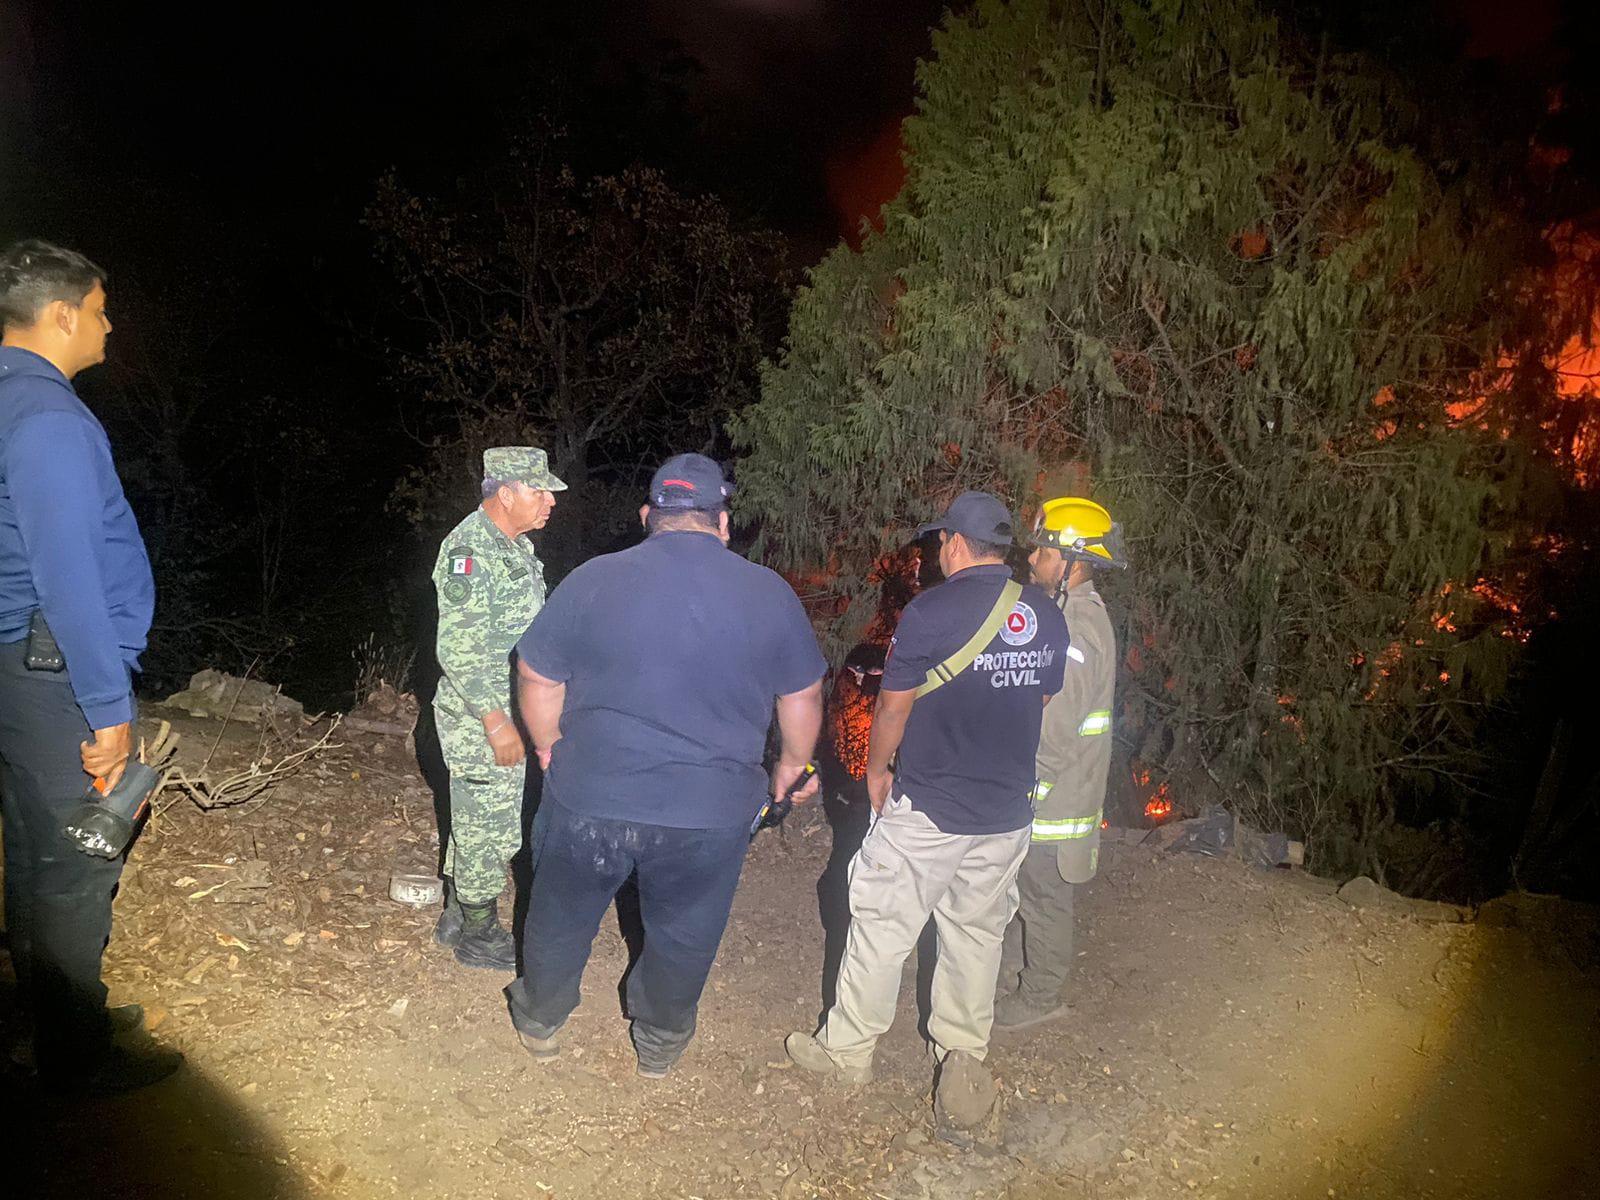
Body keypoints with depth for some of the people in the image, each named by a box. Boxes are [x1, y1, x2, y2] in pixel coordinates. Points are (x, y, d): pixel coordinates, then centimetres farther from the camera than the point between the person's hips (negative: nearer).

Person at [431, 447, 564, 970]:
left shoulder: (516, 546, 10)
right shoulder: (469, 549, -21)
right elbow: (457, 649, -24)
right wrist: (496, 719, -24)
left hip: (507, 712, 9)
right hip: (481, 718, -9)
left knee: (476, 822, 20)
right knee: (491, 829, 3)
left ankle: (457, 919, 35)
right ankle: (479, 937, 19)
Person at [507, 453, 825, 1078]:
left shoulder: (594, 579, -9)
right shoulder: (770, 593, -5)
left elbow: (538, 680, -2)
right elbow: (802, 699, 4)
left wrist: (552, 749, 15)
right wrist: (792, 766, 21)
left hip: (591, 797, 0)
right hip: (712, 813, 0)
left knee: (563, 916, 24)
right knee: (683, 934, 22)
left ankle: (540, 1021, 45)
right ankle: (660, 1043, 42)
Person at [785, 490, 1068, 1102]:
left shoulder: (930, 611, -17)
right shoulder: (1048, 617, 2)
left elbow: (893, 707, -10)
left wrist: (877, 772, 6)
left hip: (928, 810, -6)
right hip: (1009, 810, 6)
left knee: (882, 927, 9)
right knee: (977, 932, 19)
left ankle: (846, 1049, 21)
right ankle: (964, 1052, 32)